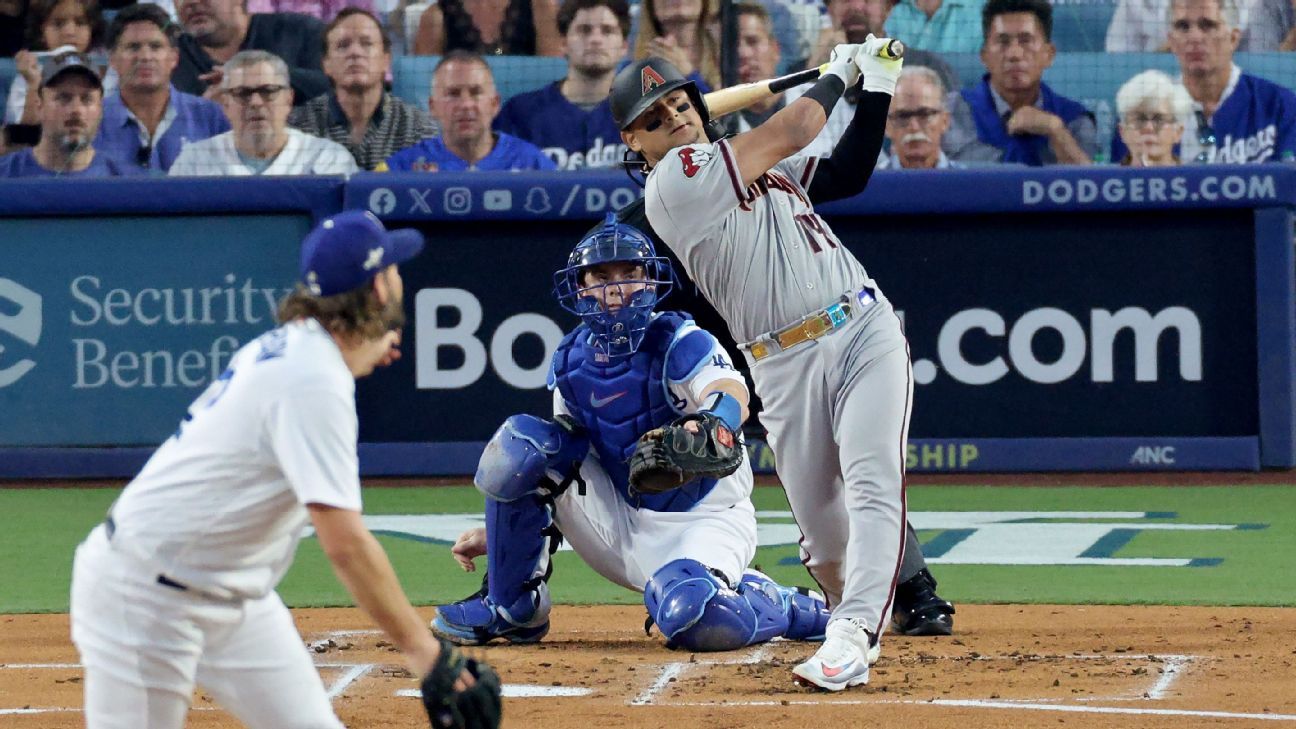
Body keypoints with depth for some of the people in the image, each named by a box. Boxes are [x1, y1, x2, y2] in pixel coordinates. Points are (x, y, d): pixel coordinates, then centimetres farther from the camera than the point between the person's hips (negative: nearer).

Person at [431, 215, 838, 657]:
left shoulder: (681, 344, -14)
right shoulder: (571, 360, 3)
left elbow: (733, 396, -35)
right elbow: (562, 457, 15)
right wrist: (496, 529, 8)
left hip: (703, 519, -5)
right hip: (618, 519, 6)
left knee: (695, 619, -39)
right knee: (520, 443, -14)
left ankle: (795, 610, -3)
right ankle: (513, 610, -3)